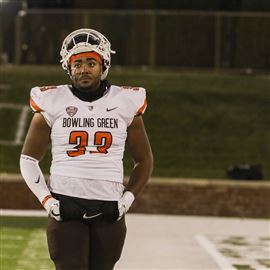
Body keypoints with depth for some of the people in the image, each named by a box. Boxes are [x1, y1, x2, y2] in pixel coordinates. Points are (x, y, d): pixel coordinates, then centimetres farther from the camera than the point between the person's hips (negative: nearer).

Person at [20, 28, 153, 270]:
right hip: (66, 208, -2)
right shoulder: (53, 104, 3)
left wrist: (127, 199, 3)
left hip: (109, 211, 2)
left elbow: (144, 161, 16)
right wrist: (47, 200, -3)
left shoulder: (124, 104, 7)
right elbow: (28, 159, 9)